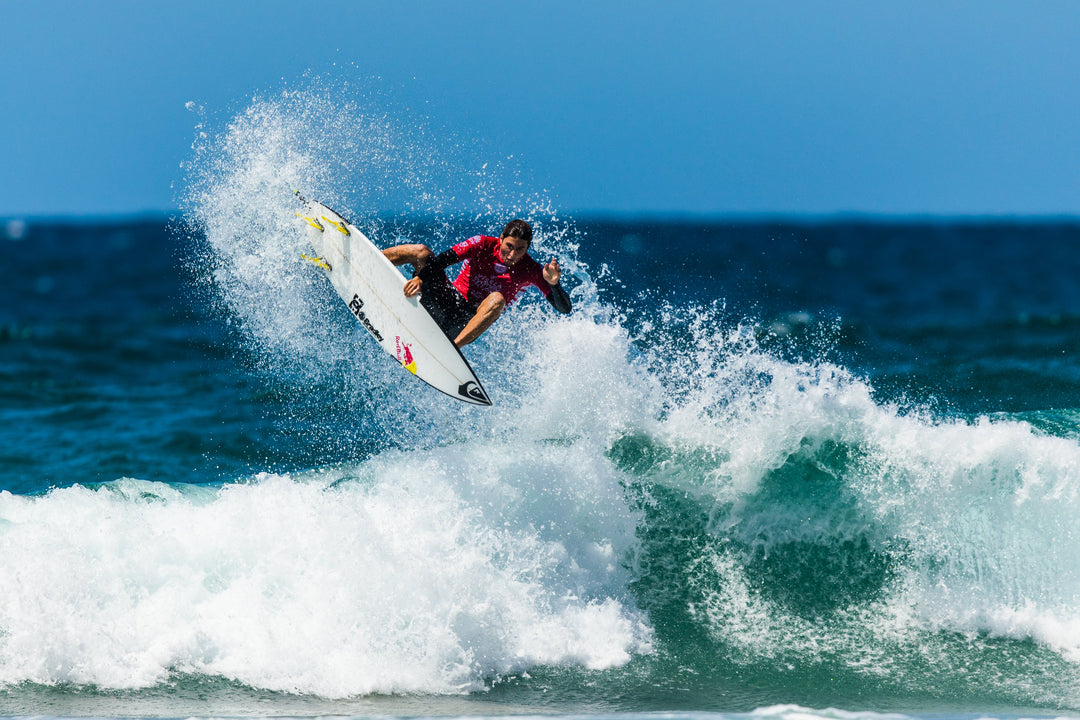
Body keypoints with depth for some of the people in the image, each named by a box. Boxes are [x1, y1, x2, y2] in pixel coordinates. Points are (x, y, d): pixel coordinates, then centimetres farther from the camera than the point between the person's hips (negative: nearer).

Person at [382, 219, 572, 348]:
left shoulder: (532, 271, -8)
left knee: (497, 300, -34)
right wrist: (420, 277, -39)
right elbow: (443, 260, -20)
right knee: (422, 252, -17)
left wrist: (553, 284, -32)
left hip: (469, 321, -1)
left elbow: (564, 308, -11)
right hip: (446, 301, 1)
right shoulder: (483, 245, -9)